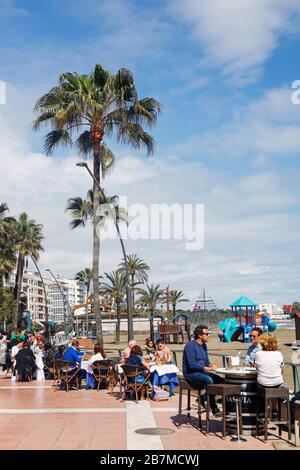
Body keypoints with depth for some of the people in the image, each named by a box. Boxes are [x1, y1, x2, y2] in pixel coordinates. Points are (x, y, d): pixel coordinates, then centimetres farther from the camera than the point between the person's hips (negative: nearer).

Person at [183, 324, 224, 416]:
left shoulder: (204, 346, 13)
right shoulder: (190, 345, -13)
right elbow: (191, 364, -21)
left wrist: (211, 365, -3)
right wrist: (206, 368, -23)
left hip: (201, 372, 8)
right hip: (191, 374, -8)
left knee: (220, 380, -12)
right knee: (209, 380, -33)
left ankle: (203, 398, 0)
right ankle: (214, 409, -27)